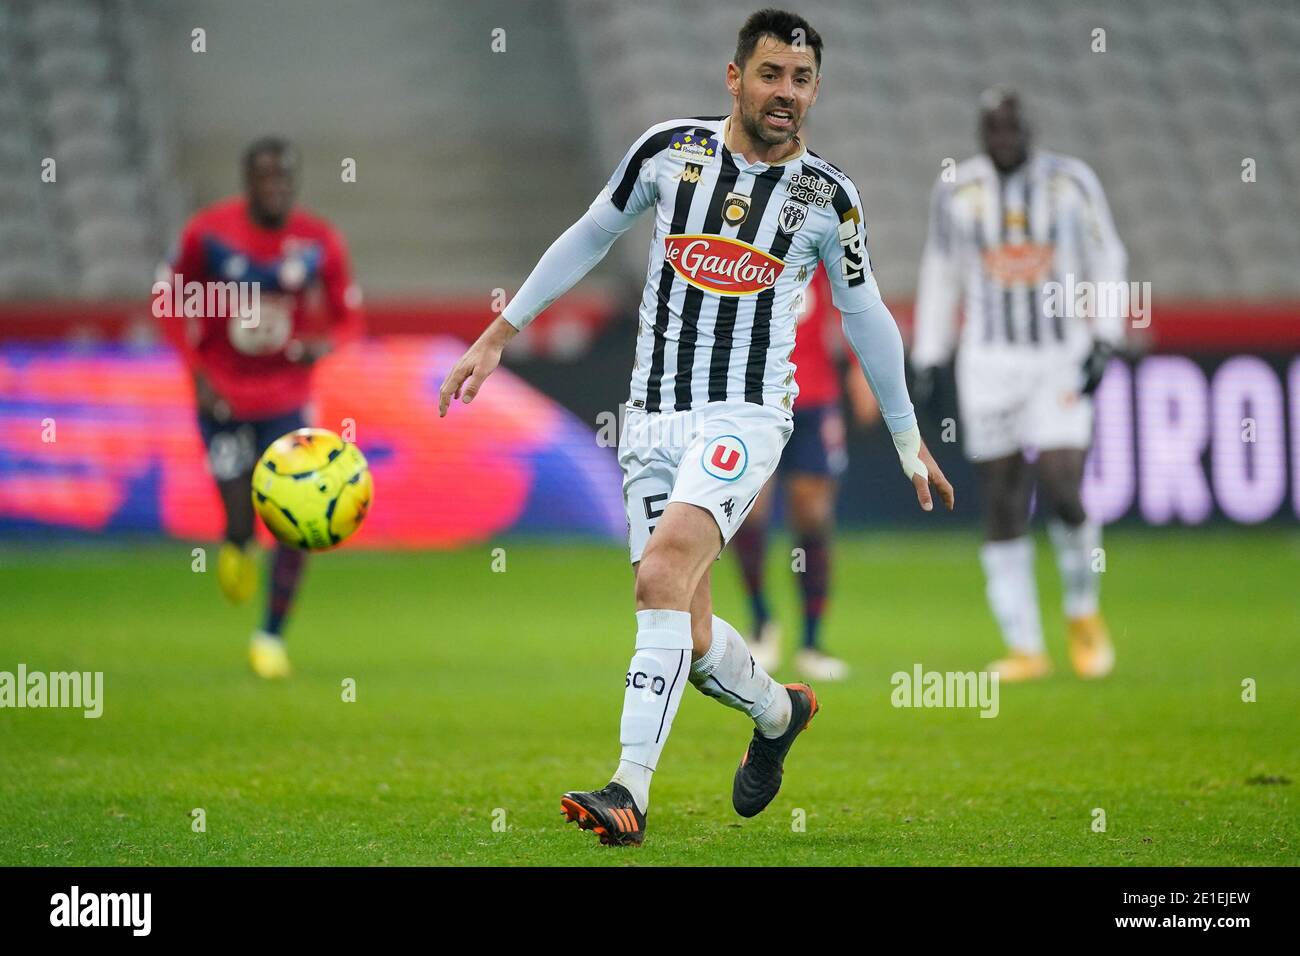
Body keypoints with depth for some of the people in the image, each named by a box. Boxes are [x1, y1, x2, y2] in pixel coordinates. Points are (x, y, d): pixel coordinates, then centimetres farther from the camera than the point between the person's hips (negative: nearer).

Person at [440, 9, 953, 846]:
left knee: (663, 573, -27)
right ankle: (779, 713, 35)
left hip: (746, 416, -3)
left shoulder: (827, 197, -1)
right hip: (654, 416, 3)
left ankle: (631, 791, -30)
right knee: (687, 636, 2)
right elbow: (590, 239, 16)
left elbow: (866, 315, 13)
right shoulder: (670, 150, 2)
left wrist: (910, 440, 20)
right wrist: (497, 337, 16)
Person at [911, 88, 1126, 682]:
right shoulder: (956, 192, 3)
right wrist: (927, 359, 11)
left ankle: (1083, 613, 13)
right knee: (1003, 506, 0)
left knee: (1062, 493, -13)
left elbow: (1106, 261, 7)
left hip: (1063, 358, -1)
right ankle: (1024, 649, 7)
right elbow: (940, 276, 12)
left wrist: (1104, 341, -3)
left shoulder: (1071, 183, 0)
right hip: (989, 361, 2)